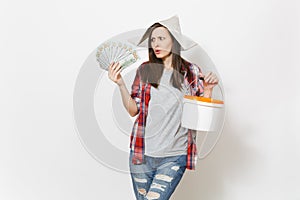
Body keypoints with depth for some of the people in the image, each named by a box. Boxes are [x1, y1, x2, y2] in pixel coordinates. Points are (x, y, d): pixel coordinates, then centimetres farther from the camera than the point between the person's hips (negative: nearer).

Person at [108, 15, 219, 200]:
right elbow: (133, 110, 2)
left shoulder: (191, 72, -1)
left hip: (174, 156, -2)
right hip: (142, 153, 2)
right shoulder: (145, 70, 2)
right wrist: (121, 84, -9)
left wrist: (208, 89, -14)